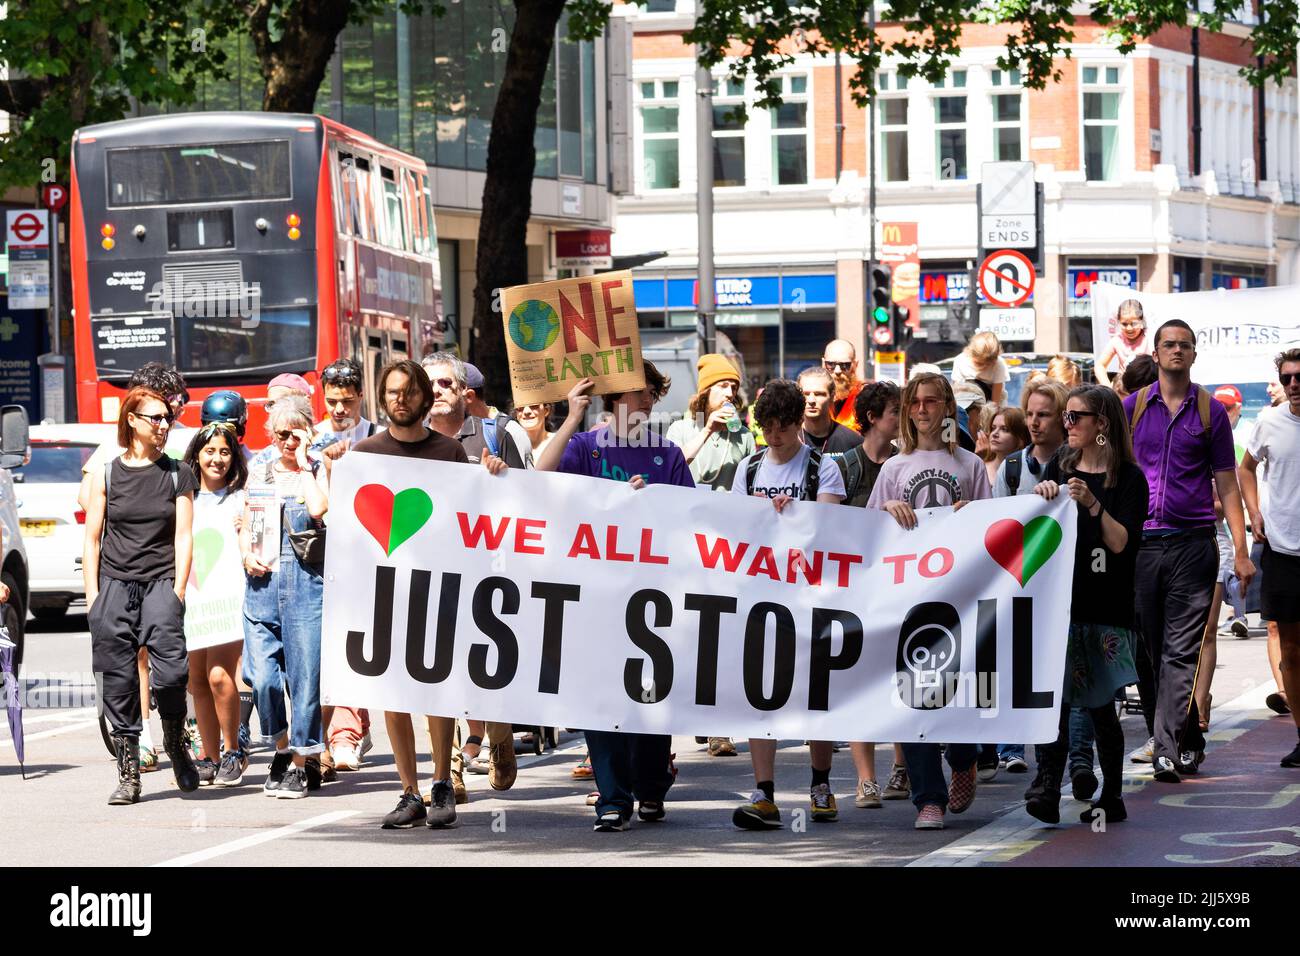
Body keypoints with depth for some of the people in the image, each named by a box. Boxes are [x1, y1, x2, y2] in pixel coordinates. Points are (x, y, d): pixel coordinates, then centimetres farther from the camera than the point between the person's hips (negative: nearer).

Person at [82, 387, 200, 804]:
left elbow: (183, 536, 6)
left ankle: (176, 739, 11)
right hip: (114, 586, 1)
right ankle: (128, 774, 5)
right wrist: (93, 598, 1)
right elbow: (92, 539, 8)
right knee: (119, 682, -1)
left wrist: (178, 592, -4)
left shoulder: (177, 475, 9)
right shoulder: (106, 474, 7)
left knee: (170, 671, -17)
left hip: (160, 582, 0)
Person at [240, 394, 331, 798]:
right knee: (262, 675, 0)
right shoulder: (257, 478, 16)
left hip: (306, 583, -4)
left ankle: (303, 761, 4)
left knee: (305, 674, -4)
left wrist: (303, 461, -8)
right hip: (261, 583, 4)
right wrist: (247, 554, 1)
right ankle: (282, 750, 18)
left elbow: (319, 508, -18)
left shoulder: (318, 473, 3)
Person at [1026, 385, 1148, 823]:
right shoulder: (1059, 467, 13)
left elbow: (1121, 542, -8)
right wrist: (1042, 496, -9)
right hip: (1059, 598, 3)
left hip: (1105, 604, -3)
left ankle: (1111, 796, 14)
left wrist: (1093, 505, -20)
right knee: (1053, 693, -12)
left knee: (1100, 704, 3)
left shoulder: (1129, 478, 0)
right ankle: (1047, 788, -19)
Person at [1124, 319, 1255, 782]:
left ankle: (1169, 749, -12)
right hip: (1140, 541, 2)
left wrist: (1241, 552, 1)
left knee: (1182, 653, -9)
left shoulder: (1211, 411, 6)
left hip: (1193, 544, -2)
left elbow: (1226, 485, 7)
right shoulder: (1132, 407, 8)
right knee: (1149, 652, 6)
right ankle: (1188, 742, 17)